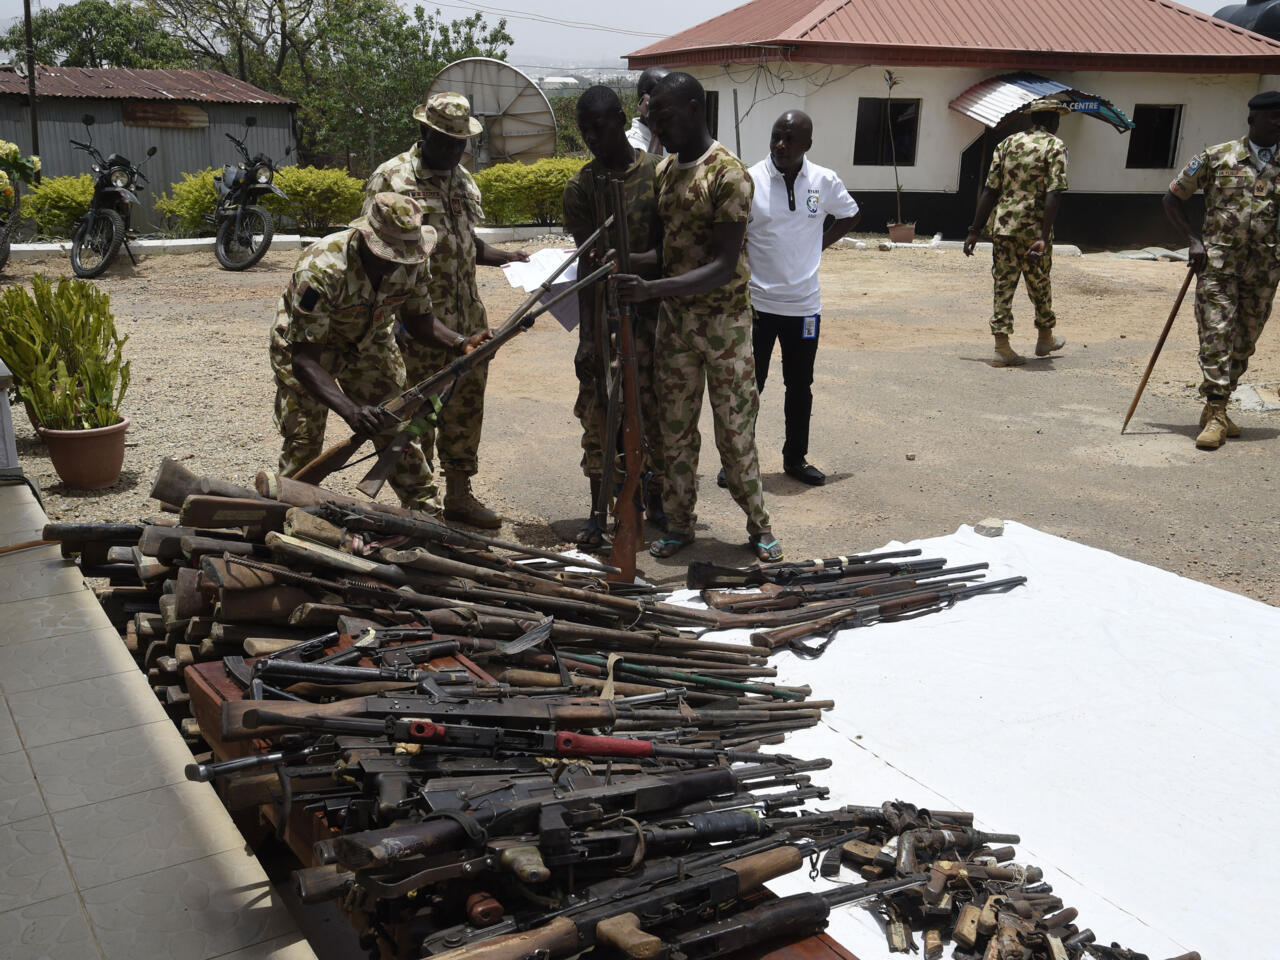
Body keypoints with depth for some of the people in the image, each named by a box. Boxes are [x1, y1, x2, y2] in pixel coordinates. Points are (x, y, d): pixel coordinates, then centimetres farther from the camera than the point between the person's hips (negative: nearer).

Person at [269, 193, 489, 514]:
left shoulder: (412, 262, -22)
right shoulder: (321, 269, -40)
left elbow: (417, 317, -5)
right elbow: (304, 359, -39)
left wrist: (460, 343, -25)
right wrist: (349, 409, -51)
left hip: (369, 342, 4)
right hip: (304, 344, -4)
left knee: (396, 428, 1)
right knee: (304, 439, -6)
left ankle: (426, 512, 12)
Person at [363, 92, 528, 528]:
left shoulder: (462, 179, 14)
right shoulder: (392, 178, -9)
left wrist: (506, 258, 10)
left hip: (467, 317, 7)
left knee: (466, 406, 12)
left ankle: (459, 493, 25)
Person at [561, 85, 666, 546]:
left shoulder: (660, 174, -2)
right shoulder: (581, 187, 0)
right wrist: (585, 336, -11)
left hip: (654, 309, 0)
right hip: (604, 313, 1)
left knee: (659, 411, 7)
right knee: (599, 414, 2)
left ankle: (656, 499, 26)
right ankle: (599, 510, 13)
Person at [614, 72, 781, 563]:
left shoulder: (729, 175, -16)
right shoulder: (663, 170, 8)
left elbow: (724, 268, -22)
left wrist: (650, 289, -31)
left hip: (724, 322, -6)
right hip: (674, 320, 6)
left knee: (735, 430, 3)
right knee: (675, 428, 10)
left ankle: (758, 524, 18)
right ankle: (680, 522, 23)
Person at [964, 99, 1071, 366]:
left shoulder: (1007, 143, 11)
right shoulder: (1055, 146, -3)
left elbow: (990, 191, 8)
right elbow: (1053, 194, -15)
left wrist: (975, 231, 10)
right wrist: (1043, 237, -19)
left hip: (1002, 226, 3)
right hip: (1033, 228, -3)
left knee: (1004, 285, 6)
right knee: (1039, 284, 14)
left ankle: (1002, 347, 1)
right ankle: (1045, 338, 33)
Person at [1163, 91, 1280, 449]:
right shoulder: (1216, 158, 0)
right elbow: (1172, 199, 7)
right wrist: (1193, 240, -3)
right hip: (1218, 264, -4)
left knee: (1244, 343, 10)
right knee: (1217, 337, -10)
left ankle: (1216, 409, 23)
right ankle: (1216, 416, -9)